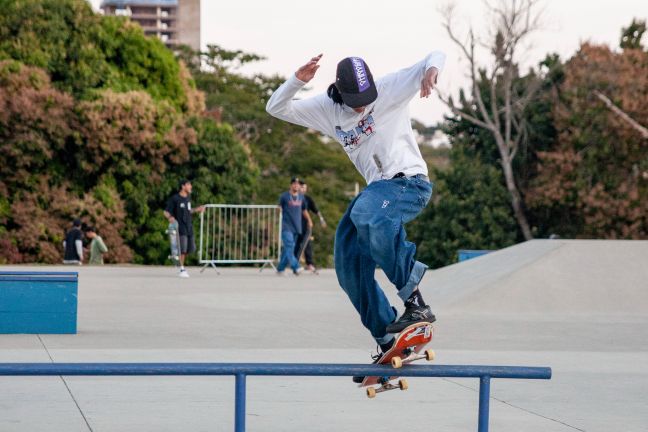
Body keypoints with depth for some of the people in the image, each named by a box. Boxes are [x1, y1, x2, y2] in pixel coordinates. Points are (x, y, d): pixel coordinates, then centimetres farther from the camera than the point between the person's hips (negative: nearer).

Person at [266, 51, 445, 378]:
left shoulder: (391, 88, -9)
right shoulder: (327, 109, 5)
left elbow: (436, 56, -11)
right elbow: (276, 108, 7)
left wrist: (431, 68, -36)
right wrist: (297, 80, -12)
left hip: (410, 182, -7)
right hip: (378, 189, 7)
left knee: (366, 215, -37)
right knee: (349, 266, 0)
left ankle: (414, 300, -33)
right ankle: (388, 341, 7)